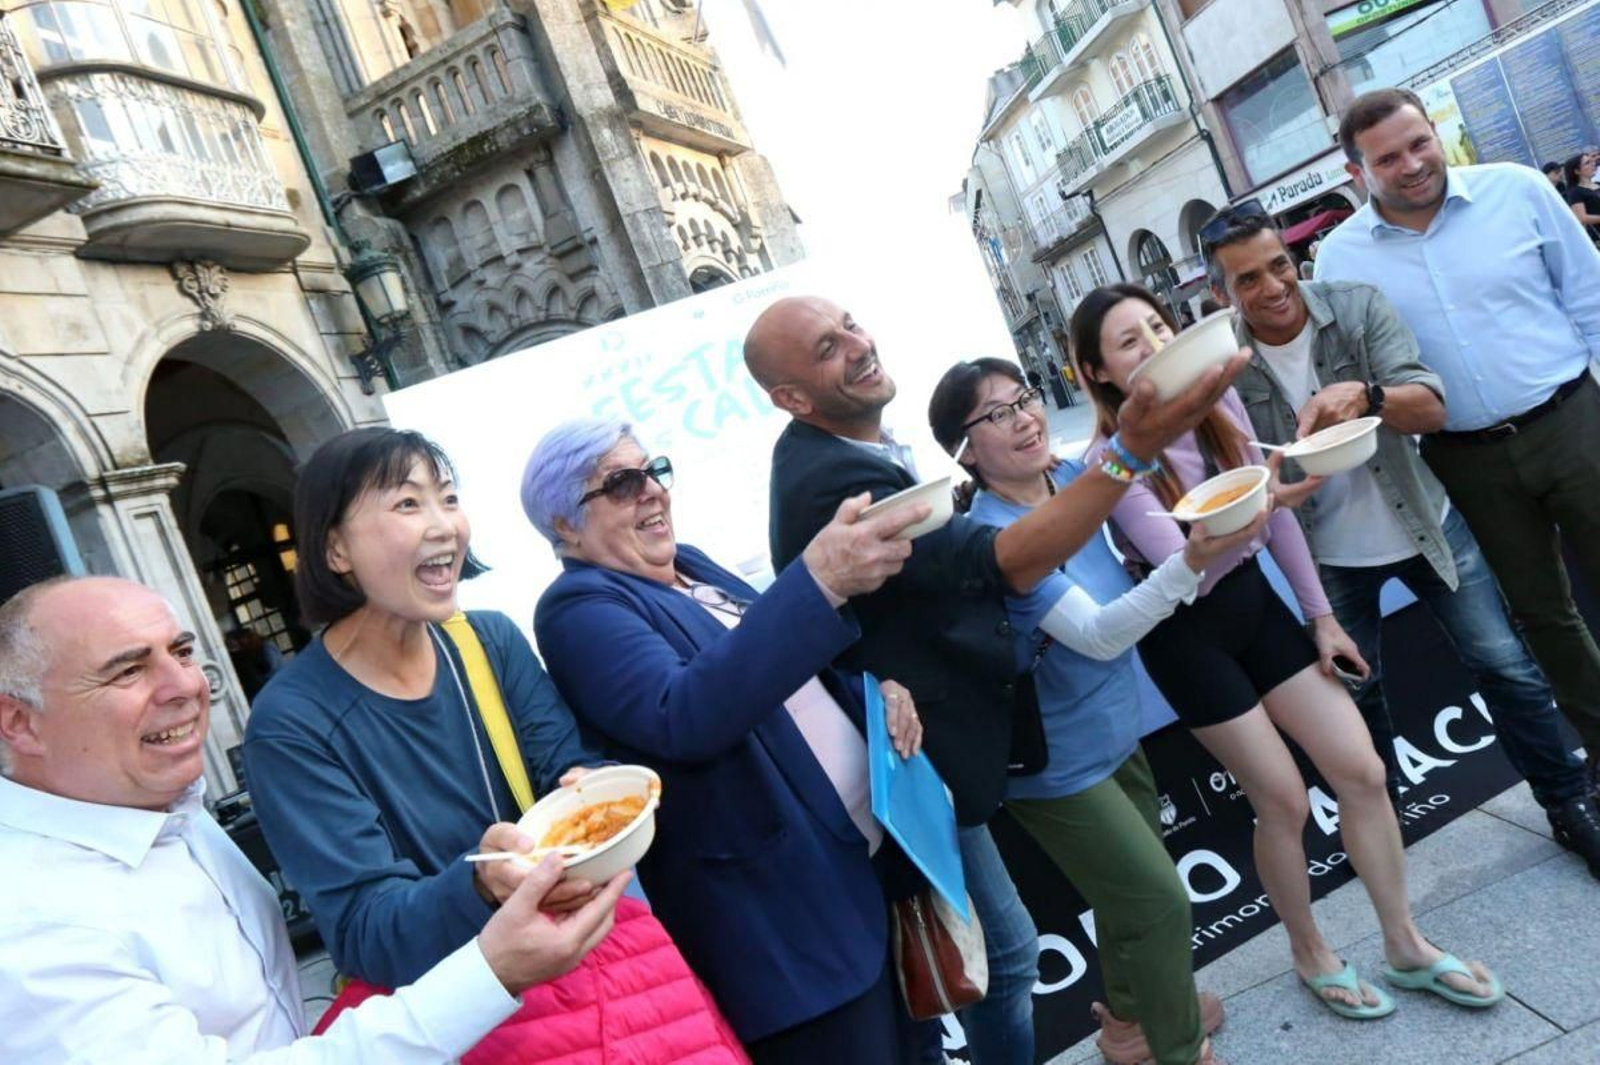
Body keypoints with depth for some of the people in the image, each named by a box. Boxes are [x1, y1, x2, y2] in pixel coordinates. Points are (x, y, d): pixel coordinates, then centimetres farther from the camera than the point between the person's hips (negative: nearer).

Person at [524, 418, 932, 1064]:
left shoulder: (688, 566, 8)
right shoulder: (579, 608, -16)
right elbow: (687, 715, -35)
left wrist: (872, 691, -2)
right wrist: (819, 581, -42)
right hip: (782, 913, -8)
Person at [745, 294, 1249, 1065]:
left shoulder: (841, 448, 3)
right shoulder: (829, 480, -31)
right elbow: (1004, 563, -39)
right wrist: (1129, 453, -45)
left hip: (917, 742, 10)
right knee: (1002, 953, 6)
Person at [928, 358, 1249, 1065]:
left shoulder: (1072, 478, -6)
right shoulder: (994, 538, -29)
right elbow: (1100, 635, -34)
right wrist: (1191, 561, -45)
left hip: (1113, 733, 8)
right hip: (1057, 764, -8)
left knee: (1129, 886, 25)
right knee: (1160, 904, 2)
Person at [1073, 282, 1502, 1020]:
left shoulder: (1220, 398, -5)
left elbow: (1276, 515, 3)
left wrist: (1319, 614, 6)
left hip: (1254, 601, 6)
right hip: (1187, 635, -5)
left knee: (1362, 771, 5)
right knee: (1283, 803, 3)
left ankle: (1406, 947, 26)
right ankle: (1312, 956, 29)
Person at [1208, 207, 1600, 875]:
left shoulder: (1357, 306, -15)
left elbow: (1431, 409, -23)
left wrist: (1366, 394, -44)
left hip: (1424, 522, 0)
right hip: (1330, 556, 0)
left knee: (1506, 668, 4)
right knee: (1352, 694, 12)